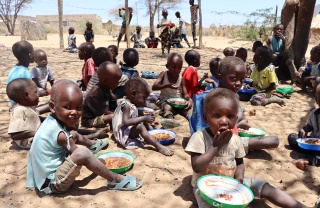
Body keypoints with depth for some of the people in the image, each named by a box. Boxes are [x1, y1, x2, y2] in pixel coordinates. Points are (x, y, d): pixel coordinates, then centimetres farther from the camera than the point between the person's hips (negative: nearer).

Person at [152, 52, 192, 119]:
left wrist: (189, 99, -26)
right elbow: (154, 87, -17)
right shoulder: (163, 75, -5)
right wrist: (167, 86, -33)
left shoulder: (181, 78, 0)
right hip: (166, 101, -3)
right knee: (167, 108, -36)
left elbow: (185, 94, -1)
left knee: (189, 109, -23)